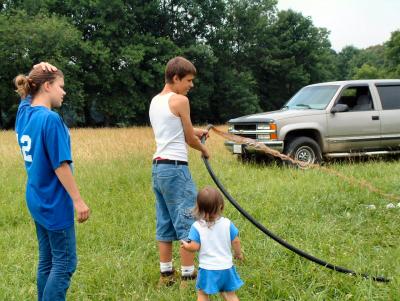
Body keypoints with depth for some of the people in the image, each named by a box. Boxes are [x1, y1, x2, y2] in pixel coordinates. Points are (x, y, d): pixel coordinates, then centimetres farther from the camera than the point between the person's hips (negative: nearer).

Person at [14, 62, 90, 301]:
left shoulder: (24, 112, 3)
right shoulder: (51, 119, -19)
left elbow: (29, 92, 25)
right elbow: (61, 166, -21)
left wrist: (42, 72, 5)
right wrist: (78, 200, -16)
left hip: (37, 201, 9)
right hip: (55, 203, -9)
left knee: (47, 261, 15)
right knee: (65, 263, 1)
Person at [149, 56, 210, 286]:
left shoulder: (155, 101, 14)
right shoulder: (180, 100, -10)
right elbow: (189, 138, -2)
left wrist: (193, 132, 18)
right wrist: (204, 149, 16)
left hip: (158, 167, 9)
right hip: (175, 168, -9)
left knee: (165, 224, 13)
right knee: (186, 223, -3)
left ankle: (166, 273, 19)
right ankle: (188, 276, 1)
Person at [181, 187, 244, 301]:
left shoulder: (197, 227, -13)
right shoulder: (227, 223, -6)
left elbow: (195, 247, -14)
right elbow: (235, 241, -1)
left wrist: (186, 246, 8)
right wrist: (238, 253, 18)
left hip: (208, 268, -3)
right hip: (226, 267, 3)